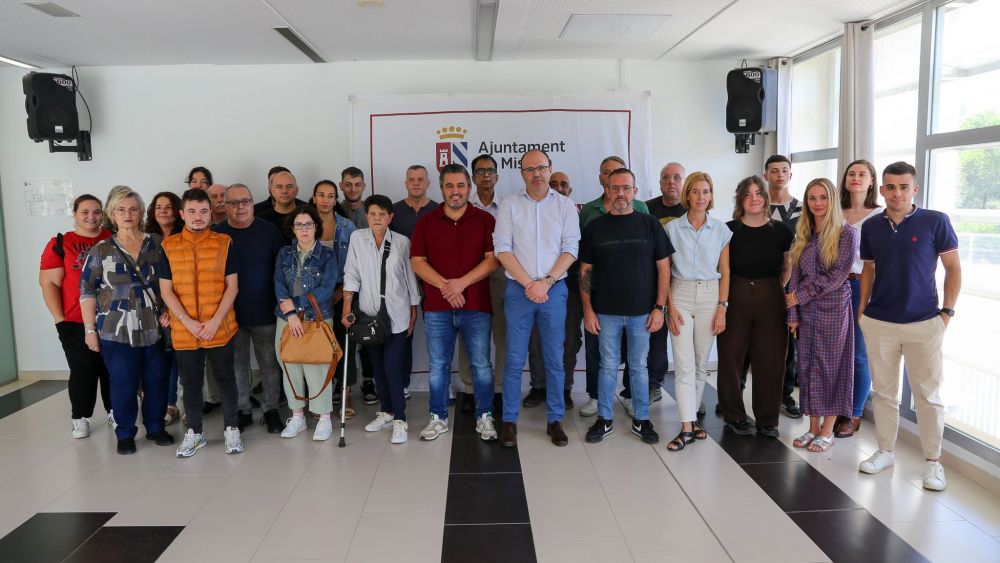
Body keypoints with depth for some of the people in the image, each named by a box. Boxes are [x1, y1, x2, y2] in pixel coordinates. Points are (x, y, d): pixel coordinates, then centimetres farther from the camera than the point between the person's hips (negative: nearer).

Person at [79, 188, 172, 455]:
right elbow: (87, 292, 2)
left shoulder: (157, 244, 5)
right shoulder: (101, 250, 1)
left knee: (157, 380, 8)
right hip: (117, 331, -1)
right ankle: (125, 434, 20)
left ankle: (156, 427, 26)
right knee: (124, 384, 4)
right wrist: (90, 329, -1)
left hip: (155, 329, 2)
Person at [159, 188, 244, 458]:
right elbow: (166, 291, 0)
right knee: (190, 381, 12)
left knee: (225, 378, 9)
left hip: (220, 328, -1)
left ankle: (231, 428, 24)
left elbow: (232, 286, -3)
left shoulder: (224, 243, -1)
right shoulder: (169, 246, 1)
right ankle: (194, 432, 27)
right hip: (184, 330, 1)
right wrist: (189, 323, -11)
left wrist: (215, 321, -13)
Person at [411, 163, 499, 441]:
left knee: (481, 364, 4)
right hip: (437, 308, 2)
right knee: (438, 366, 9)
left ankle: (485, 417, 18)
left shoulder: (485, 220, 3)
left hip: (476, 306, -1)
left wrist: (461, 283, -15)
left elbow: (492, 259, -5)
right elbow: (417, 261, 1)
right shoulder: (426, 222, 7)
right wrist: (444, 285, -13)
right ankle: (438, 418, 23)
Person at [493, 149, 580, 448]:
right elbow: (502, 248, -4)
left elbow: (571, 249, -1)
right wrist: (529, 283, -11)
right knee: (514, 359, 3)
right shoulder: (509, 205, 3)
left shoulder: (565, 205, 5)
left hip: (554, 289, 1)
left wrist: (546, 282, -12)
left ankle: (555, 420, 18)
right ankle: (510, 421, 14)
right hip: (518, 289, -1)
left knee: (555, 359, 6)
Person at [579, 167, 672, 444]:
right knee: (608, 367, 8)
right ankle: (604, 420, 20)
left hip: (642, 312, 0)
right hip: (606, 312, 0)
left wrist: (660, 307, -4)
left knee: (639, 367, 10)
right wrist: (588, 309, -3)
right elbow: (585, 271, 4)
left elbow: (663, 267, 2)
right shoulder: (595, 227, 3)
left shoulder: (650, 224, 2)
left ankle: (642, 420, 23)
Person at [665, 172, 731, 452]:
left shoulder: (721, 230, 5)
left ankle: (692, 416, 23)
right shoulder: (673, 228, 1)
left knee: (701, 363, 8)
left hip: (710, 296, 2)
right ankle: (687, 427, -4)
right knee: (684, 364, -6)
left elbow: (725, 272, 5)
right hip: (681, 295, -1)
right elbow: (664, 270, 1)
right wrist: (670, 306, -7)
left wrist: (722, 308, -2)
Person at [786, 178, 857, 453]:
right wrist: (792, 313, 1)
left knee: (831, 364, 4)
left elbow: (838, 275, -13)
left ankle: (828, 431, 14)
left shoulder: (846, 233, -6)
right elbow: (795, 276, 6)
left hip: (834, 307, -4)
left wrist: (801, 295, -11)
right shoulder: (803, 235, 8)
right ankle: (813, 427, 18)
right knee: (808, 365, 7)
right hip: (807, 310, 5)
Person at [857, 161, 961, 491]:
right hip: (879, 323, 3)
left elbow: (953, 268, 1)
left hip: (924, 323, -3)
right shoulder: (870, 227, 4)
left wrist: (947, 311, -5)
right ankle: (885, 451, 25)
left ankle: (933, 461, 18)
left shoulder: (935, 222, -5)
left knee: (928, 395, 4)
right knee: (883, 391, 11)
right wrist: (861, 309, 6)